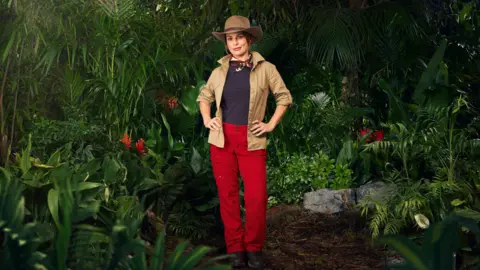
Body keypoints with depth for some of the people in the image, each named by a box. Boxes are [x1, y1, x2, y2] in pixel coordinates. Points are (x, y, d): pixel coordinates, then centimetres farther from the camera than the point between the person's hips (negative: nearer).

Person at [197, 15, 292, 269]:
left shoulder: (265, 69, 1)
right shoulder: (220, 71, 8)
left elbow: (284, 97, 8)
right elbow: (204, 96, 23)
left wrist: (271, 125, 0)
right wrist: (206, 120, 8)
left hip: (252, 141, -2)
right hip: (222, 139, 2)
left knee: (256, 197, -8)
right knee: (227, 195, 5)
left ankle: (254, 248, 12)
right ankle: (235, 248, 17)